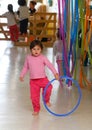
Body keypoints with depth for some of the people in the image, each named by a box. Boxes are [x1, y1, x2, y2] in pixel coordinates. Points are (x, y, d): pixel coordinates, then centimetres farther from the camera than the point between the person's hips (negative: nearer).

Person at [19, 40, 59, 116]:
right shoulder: (28, 58, 3)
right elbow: (25, 67, 15)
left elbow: (50, 65, -11)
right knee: (34, 96, 1)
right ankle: (36, 109, 20)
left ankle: (46, 100, 2)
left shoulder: (43, 58, -4)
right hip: (33, 81, 2)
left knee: (48, 88, -27)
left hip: (43, 79, -2)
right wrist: (22, 75, 12)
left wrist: (55, 73, -22)